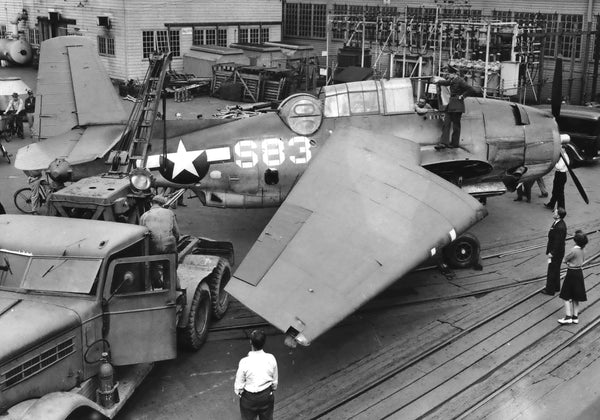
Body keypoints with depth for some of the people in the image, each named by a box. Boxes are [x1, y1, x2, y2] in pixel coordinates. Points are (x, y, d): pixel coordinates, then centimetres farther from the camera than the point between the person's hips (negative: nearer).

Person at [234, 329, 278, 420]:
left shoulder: (244, 362, -27)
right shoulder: (271, 359, -17)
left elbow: (238, 386, -15)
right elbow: (275, 381, -2)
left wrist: (238, 391, 6)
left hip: (249, 398, -3)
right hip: (267, 396, 3)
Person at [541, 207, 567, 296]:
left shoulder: (560, 227, -31)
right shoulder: (558, 222, 0)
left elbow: (558, 242, -26)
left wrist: (552, 253, -18)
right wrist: (549, 250, 14)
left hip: (556, 253, -10)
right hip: (556, 251, 10)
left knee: (552, 271, 6)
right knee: (556, 270, 24)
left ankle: (550, 290, 19)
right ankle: (556, 287, 39)